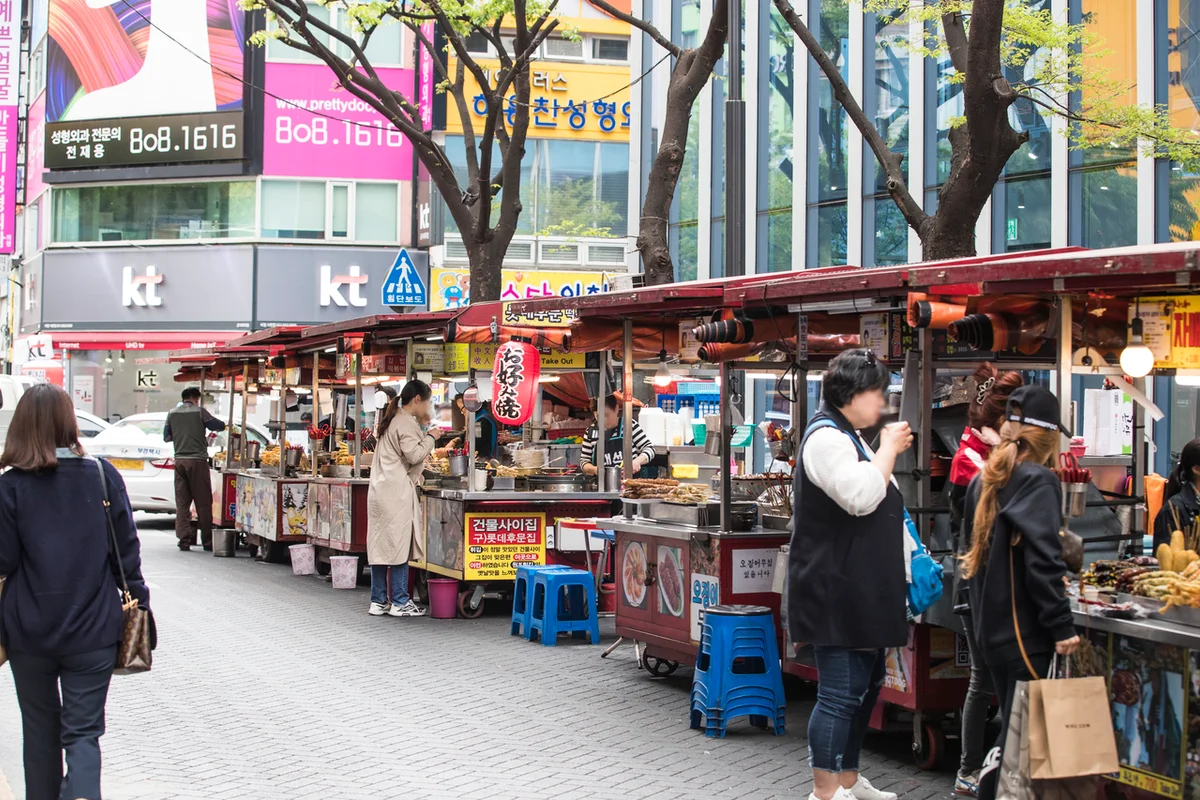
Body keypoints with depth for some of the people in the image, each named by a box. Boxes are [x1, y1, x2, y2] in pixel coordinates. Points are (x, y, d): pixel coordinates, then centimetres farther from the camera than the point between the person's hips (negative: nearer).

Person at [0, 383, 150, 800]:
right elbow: (127, 550, 0)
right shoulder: (103, 476, -4)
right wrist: (138, 603, 9)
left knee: (40, 729, 18)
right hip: (92, 629, 0)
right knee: (83, 731, 3)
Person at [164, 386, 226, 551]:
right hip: (198, 460, -4)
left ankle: (184, 539, -1)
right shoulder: (199, 412, -3)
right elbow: (218, 426, 0)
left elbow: (166, 437, 13)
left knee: (182, 502, 6)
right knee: (203, 502, 2)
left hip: (180, 460, 4)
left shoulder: (172, 414, 9)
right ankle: (207, 541, 5)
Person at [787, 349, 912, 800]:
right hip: (837, 591, -11)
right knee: (840, 692, -9)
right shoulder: (826, 437, -15)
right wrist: (889, 448, -16)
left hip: (861, 589, 11)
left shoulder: (848, 437, 20)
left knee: (867, 684, 16)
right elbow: (861, 495, -28)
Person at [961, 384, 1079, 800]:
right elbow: (1042, 560, -19)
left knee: (1012, 724, 16)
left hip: (989, 625, 8)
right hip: (1024, 628, -8)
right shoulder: (1038, 481, -12)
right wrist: (1062, 626, -17)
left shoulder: (984, 481, 12)